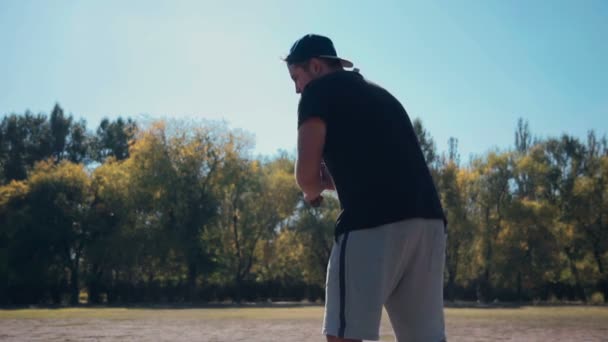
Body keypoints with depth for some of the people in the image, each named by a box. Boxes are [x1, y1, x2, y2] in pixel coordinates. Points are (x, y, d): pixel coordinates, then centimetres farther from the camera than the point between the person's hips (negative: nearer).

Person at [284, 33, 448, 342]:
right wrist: (333, 181, 26)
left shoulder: (320, 91, 7)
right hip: (428, 218, 8)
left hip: (374, 222, -8)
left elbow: (307, 174, -3)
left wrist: (313, 190, 19)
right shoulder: (380, 94, 29)